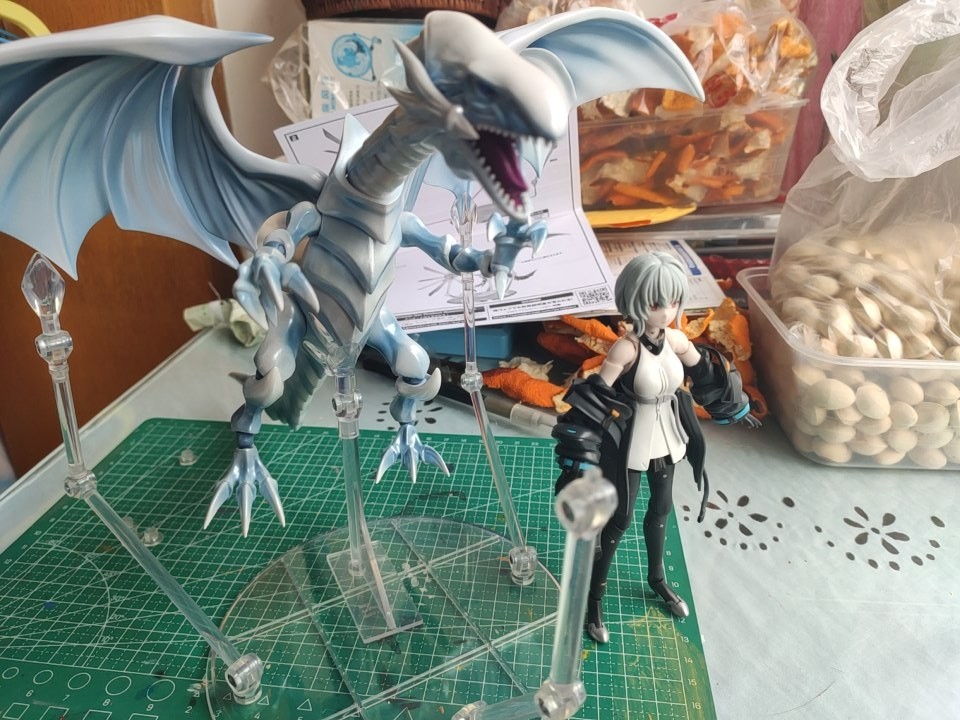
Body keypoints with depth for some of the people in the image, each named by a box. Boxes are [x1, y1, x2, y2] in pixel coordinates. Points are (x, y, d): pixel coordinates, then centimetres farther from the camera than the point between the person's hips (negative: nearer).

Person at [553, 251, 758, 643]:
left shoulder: (676, 340, -9)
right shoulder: (625, 349, -27)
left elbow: (704, 374, 10)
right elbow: (592, 401, -31)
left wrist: (734, 408, 20)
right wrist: (580, 458, -36)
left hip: (666, 435, 6)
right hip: (632, 442, -6)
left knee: (662, 507, 23)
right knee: (621, 518, 5)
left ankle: (656, 577, 48)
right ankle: (594, 596, 24)